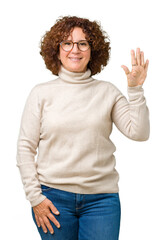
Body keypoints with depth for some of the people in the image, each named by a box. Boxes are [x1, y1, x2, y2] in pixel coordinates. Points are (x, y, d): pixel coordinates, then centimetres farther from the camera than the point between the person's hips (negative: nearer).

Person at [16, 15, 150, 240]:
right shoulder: (41, 93, 3)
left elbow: (139, 133, -2)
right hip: (53, 196, 0)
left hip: (101, 198, 1)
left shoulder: (107, 92, 6)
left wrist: (135, 89, -10)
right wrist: (35, 197, -3)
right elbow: (25, 148, 2)